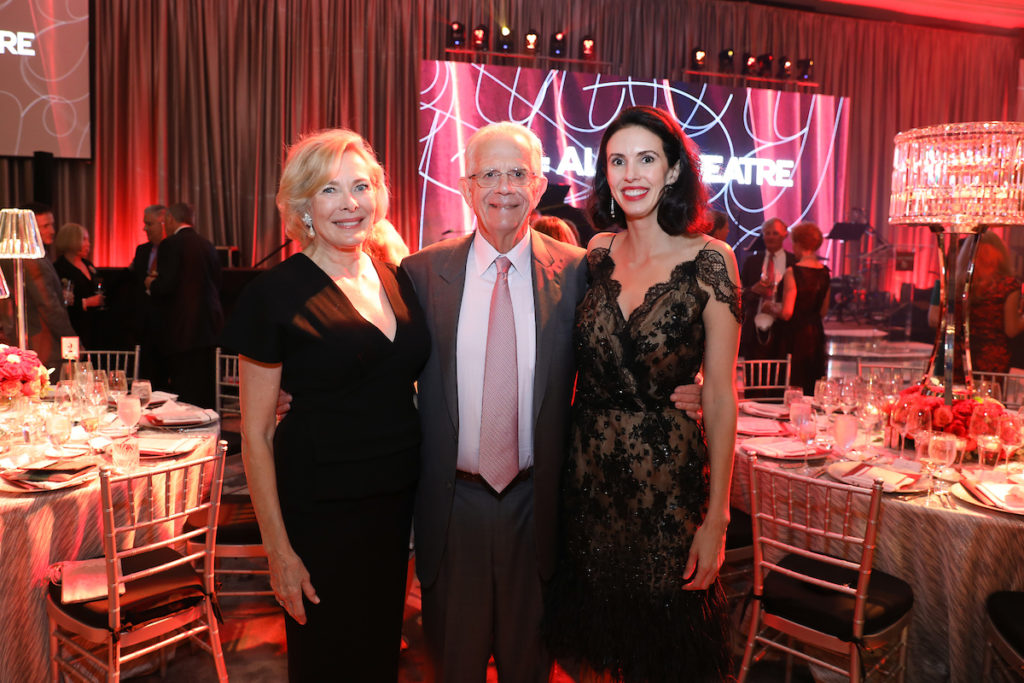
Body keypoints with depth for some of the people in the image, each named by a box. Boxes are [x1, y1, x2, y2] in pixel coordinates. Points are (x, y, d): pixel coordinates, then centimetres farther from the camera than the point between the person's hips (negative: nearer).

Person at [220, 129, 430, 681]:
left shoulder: (398, 279, 4)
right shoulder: (275, 294, -11)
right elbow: (255, 434, -8)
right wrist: (278, 547, -9)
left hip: (396, 498, 5)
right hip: (320, 506, -5)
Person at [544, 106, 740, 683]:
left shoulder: (709, 261, -10)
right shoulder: (596, 256, 1)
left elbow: (720, 394, -10)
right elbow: (577, 369, 9)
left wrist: (716, 517, -10)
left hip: (668, 477, -3)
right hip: (589, 471, 4)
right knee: (598, 637, 20)